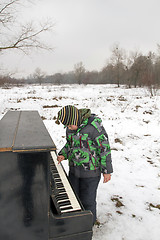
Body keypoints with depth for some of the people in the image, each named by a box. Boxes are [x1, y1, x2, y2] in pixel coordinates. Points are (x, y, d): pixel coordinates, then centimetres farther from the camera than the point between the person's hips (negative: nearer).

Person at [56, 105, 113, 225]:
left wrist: (107, 171, -12)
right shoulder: (71, 127, -2)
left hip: (90, 171, -7)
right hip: (74, 170, 7)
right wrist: (63, 155, -5)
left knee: (87, 200, 9)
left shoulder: (94, 126, -24)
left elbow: (105, 149, -18)